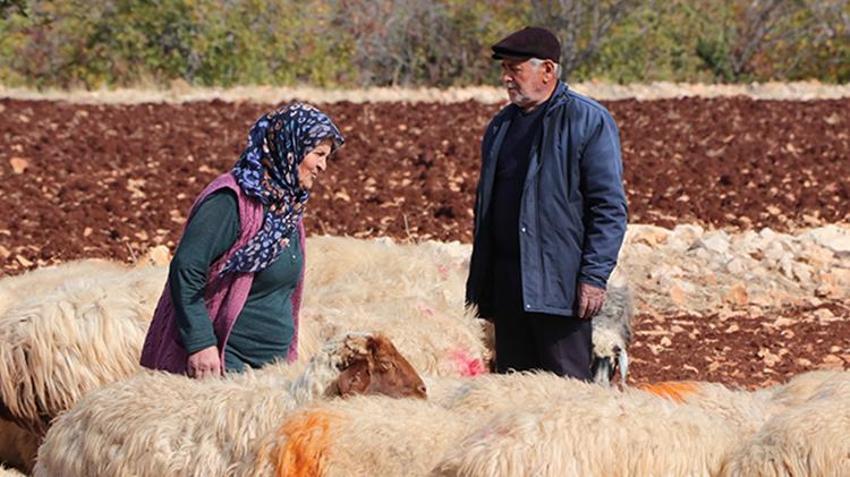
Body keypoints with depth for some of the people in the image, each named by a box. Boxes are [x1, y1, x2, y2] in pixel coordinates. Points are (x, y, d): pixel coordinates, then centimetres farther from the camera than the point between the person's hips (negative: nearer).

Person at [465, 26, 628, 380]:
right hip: (507, 284, 7)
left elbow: (610, 208, -9)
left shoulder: (588, 122, -5)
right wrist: (480, 283, 17)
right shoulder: (502, 125, 15)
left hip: (559, 284, -7)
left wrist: (594, 276, -15)